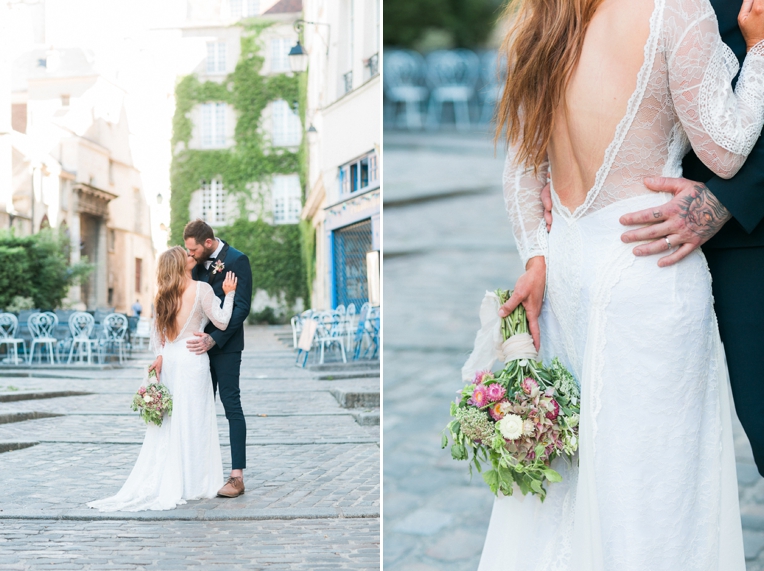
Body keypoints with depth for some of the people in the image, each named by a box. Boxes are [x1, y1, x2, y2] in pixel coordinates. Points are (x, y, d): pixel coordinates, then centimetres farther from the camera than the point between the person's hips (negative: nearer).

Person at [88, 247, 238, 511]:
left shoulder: (166, 294, 8)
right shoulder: (201, 289, -10)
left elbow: (157, 329, 12)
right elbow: (222, 322, -8)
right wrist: (229, 294, 1)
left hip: (169, 358, 6)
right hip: (192, 359, -6)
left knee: (169, 422, 10)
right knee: (192, 420, 0)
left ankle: (160, 482, 12)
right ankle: (189, 483, 5)